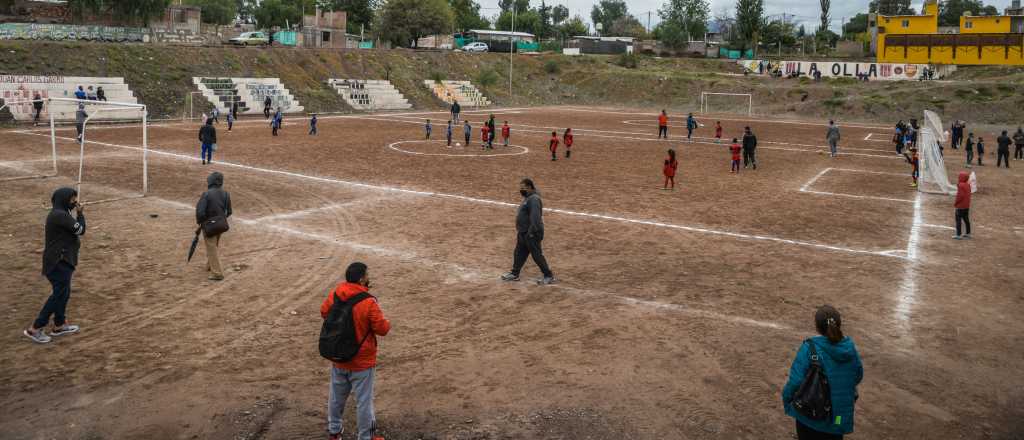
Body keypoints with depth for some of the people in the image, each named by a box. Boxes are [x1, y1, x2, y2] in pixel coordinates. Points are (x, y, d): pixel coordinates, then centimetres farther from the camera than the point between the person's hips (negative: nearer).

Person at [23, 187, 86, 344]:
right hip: (59, 262, -11)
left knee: (64, 293, 18)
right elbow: (80, 230, -18)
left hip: (61, 260, 11)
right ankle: (35, 329, 1)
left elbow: (74, 231, 12)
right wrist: (80, 213, -8)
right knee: (59, 294, -5)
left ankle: (59, 325, 29)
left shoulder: (60, 214, 12)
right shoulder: (59, 215, -21)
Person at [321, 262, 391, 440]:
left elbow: (324, 312, 10)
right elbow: (382, 329, -18)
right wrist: (387, 324, 3)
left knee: (337, 396, 23)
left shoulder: (334, 295, -8)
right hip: (361, 361, -6)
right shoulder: (369, 303, -25)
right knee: (363, 400, 9)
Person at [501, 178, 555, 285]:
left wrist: (531, 232, -29)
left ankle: (549, 276, 3)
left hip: (531, 233, -10)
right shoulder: (527, 198, 15)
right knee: (519, 253, 17)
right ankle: (514, 273, 29)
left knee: (537, 255, -5)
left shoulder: (534, 199, -20)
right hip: (524, 232, 10)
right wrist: (519, 231, 22)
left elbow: (535, 217, -27)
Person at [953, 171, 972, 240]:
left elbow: (960, 195, -24)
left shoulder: (961, 185, -20)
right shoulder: (968, 184, 7)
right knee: (966, 219, 17)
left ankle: (958, 235, -4)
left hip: (960, 206, -9)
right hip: (967, 206, 9)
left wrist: (955, 203, -14)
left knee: (958, 219, -4)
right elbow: (968, 194, 14)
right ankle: (968, 233, 25)